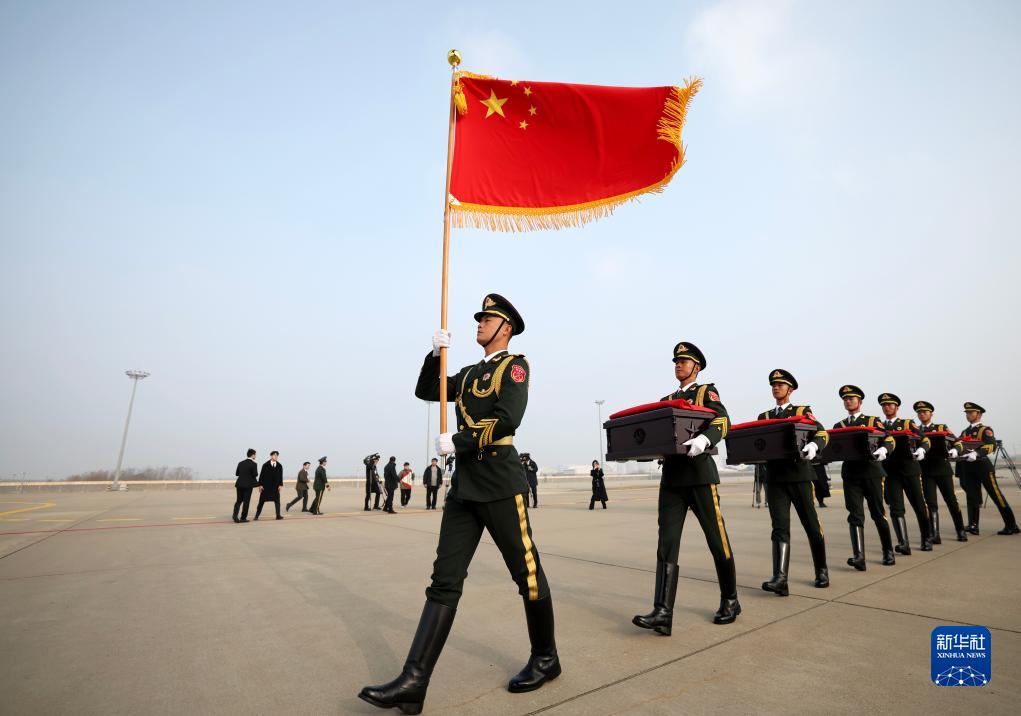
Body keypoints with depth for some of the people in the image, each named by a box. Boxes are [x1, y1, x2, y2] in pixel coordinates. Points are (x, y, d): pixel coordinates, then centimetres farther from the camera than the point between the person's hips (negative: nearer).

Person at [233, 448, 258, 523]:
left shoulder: (241, 463, 8)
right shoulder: (254, 464, -9)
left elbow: (236, 473, 9)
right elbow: (255, 474, -13)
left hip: (239, 484, 5)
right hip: (248, 485, -5)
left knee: (239, 500, 15)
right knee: (246, 501, 3)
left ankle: (235, 514, -3)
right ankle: (243, 518, 7)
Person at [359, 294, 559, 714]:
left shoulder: (515, 366, -3)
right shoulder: (469, 373, 20)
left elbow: (507, 421, -17)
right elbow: (425, 392, 18)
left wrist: (456, 443, -11)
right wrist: (435, 354, 4)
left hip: (500, 485, -7)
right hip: (463, 486, 7)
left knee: (527, 572, 7)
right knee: (444, 580, 3)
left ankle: (545, 659, 27)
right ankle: (414, 681, 7)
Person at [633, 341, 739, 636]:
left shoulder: (707, 391, 5)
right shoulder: (666, 400, 19)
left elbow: (722, 420, -13)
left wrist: (704, 439, -34)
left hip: (700, 475, -4)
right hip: (671, 478, 4)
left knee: (717, 540, 7)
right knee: (666, 544, -4)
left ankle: (730, 601, 28)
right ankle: (663, 613, -5)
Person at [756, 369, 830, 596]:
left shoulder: (802, 411, 5)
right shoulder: (764, 417, 14)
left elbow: (822, 433, -9)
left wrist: (813, 446, -30)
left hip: (799, 475, -2)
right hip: (774, 477, 2)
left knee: (811, 525, 8)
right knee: (780, 528, -4)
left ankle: (821, 571, 29)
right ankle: (780, 579, -10)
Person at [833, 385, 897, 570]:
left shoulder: (873, 421, 6)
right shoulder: (839, 426, 12)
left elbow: (890, 439, -5)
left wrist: (883, 449, -26)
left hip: (871, 472, -1)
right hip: (850, 475, 1)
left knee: (878, 513, 9)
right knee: (855, 515, -6)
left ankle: (888, 552, 28)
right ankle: (858, 556, -11)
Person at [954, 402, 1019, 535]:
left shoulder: (985, 430, -1)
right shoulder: (964, 432, 16)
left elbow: (992, 445, -18)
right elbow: (960, 442, -3)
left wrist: (976, 453, -35)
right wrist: (956, 450, -26)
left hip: (982, 465, -5)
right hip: (968, 468, 5)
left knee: (996, 495, 0)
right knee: (972, 497, 4)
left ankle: (1011, 526, 11)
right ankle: (973, 526, 6)